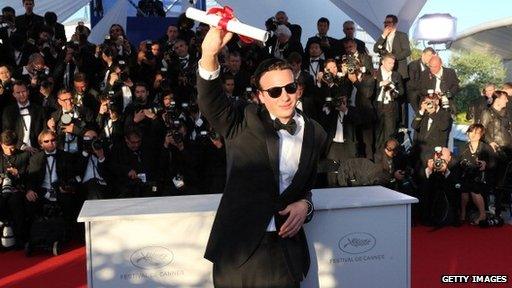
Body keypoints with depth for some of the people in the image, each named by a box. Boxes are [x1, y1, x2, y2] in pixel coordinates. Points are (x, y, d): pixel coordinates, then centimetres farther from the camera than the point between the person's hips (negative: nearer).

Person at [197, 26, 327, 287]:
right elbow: (210, 103, -21)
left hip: (284, 250, 2)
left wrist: (305, 203, -4)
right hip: (236, 248, -2)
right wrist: (209, 54, -36)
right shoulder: (244, 124, -3)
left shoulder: (315, 134, 6)